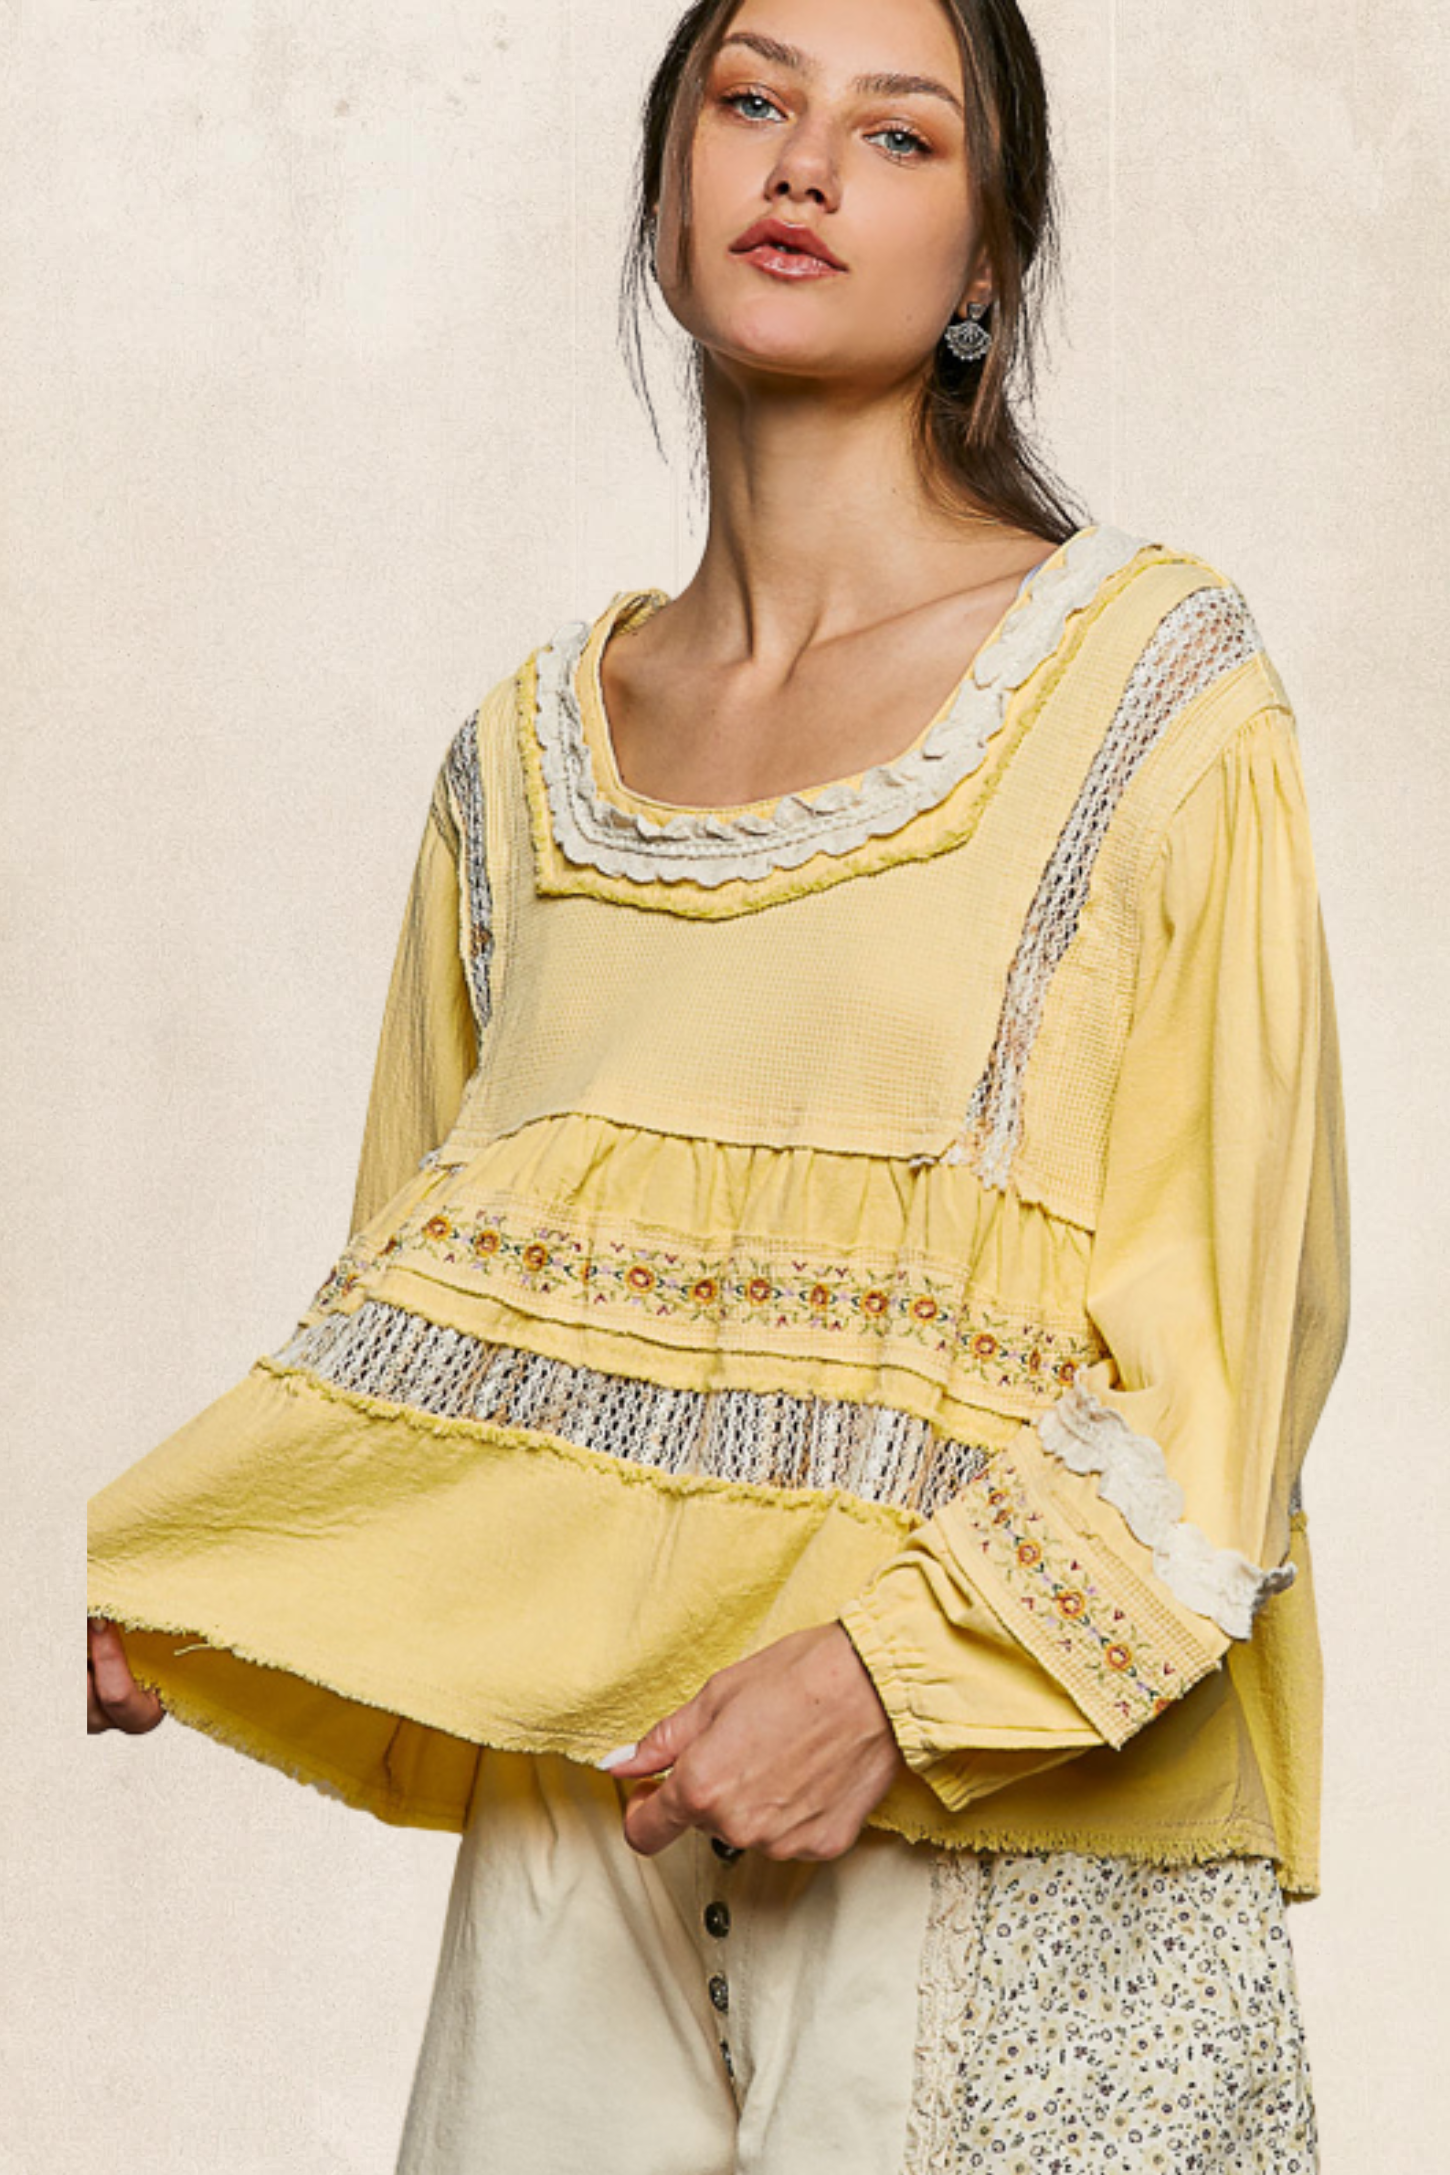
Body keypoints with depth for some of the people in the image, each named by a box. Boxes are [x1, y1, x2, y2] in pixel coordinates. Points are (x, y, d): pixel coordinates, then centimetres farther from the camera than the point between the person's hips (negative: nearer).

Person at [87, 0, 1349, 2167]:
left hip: (1006, 1847, -3)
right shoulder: (530, 752, 10)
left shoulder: (1152, 687, -3)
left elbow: (1233, 1307, -7)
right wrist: (145, 1577, 1)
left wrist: (907, 1669, -17)